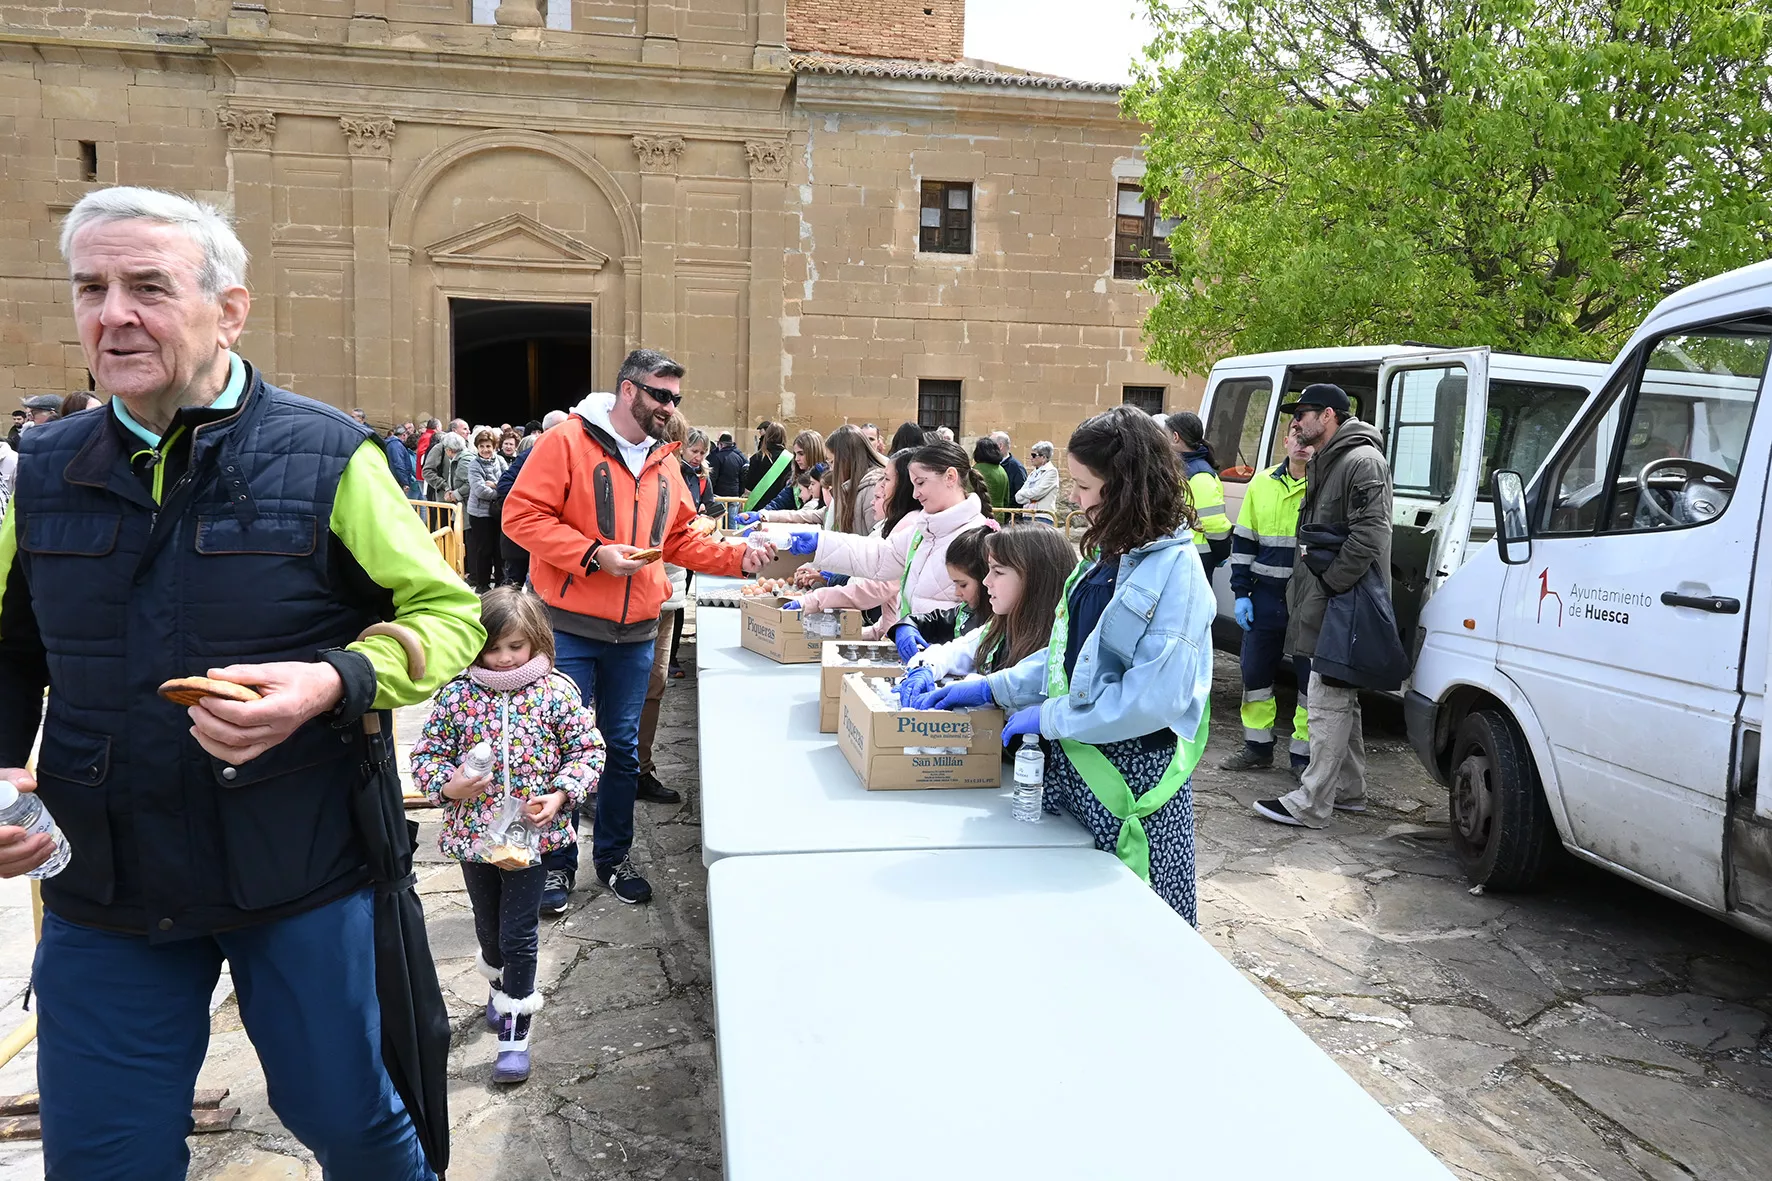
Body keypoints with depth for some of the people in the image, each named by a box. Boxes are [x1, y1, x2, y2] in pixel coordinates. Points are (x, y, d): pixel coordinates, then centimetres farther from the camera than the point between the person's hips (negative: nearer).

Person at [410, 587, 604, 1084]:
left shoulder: (556, 692, -9)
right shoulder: (456, 695, -5)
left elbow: (588, 749, -4)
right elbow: (427, 754, 2)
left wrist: (560, 796, -16)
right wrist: (447, 785, -17)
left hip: (532, 834, -3)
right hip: (473, 833, 3)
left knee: (519, 933, 1)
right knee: (488, 926, 22)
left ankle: (514, 1029, 15)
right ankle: (503, 984, 51)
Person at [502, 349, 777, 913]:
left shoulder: (665, 463, 10)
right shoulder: (567, 441, -9)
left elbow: (681, 541, 14)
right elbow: (521, 514, -14)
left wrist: (738, 556, -1)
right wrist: (595, 553, -21)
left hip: (636, 632, 5)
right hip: (568, 627, -5)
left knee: (622, 749, 14)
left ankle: (613, 855, 29)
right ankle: (557, 862, 20)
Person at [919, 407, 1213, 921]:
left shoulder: (1175, 570, -19)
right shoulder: (1108, 557, 9)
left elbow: (1156, 696, -25)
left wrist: (1050, 717, -17)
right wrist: (991, 689, 6)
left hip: (1134, 775, -8)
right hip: (1077, 762, 8)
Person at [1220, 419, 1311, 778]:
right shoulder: (1263, 483, 9)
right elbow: (1243, 541, 12)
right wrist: (1241, 593, 6)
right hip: (1266, 597, 4)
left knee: (1311, 678, 3)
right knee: (1255, 671, 10)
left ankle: (1304, 754, 15)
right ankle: (1258, 748, 24)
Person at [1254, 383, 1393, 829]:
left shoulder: (1362, 462, -15)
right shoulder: (1323, 465, 19)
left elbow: (1368, 537, -23)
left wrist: (1327, 586, -21)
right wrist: (1303, 585, 16)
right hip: (1328, 606, 11)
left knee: (1328, 700, -8)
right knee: (1341, 700, 18)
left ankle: (1310, 805, -4)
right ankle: (1349, 790, 29)